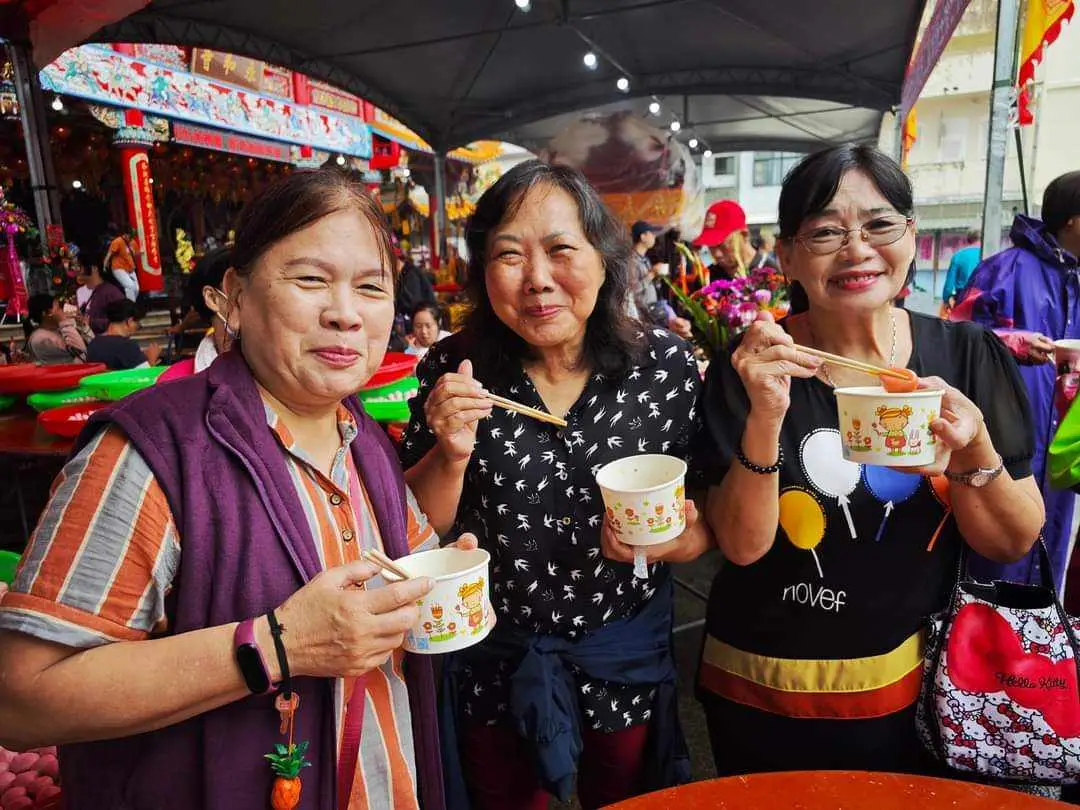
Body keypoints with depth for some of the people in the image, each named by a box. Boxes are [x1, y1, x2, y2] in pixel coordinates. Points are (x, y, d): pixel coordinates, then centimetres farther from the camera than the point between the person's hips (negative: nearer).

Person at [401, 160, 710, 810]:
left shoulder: (668, 362, -13)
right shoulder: (454, 371, -14)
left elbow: (714, 523, -4)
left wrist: (678, 537, -25)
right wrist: (452, 454, -26)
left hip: (627, 658, 1)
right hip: (491, 663, 0)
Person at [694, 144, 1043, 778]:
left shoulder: (971, 356, -8)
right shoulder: (749, 367, -14)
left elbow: (1015, 543, -5)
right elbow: (742, 546, -17)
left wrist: (973, 449, -25)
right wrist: (764, 417, -32)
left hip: (918, 687, 2)